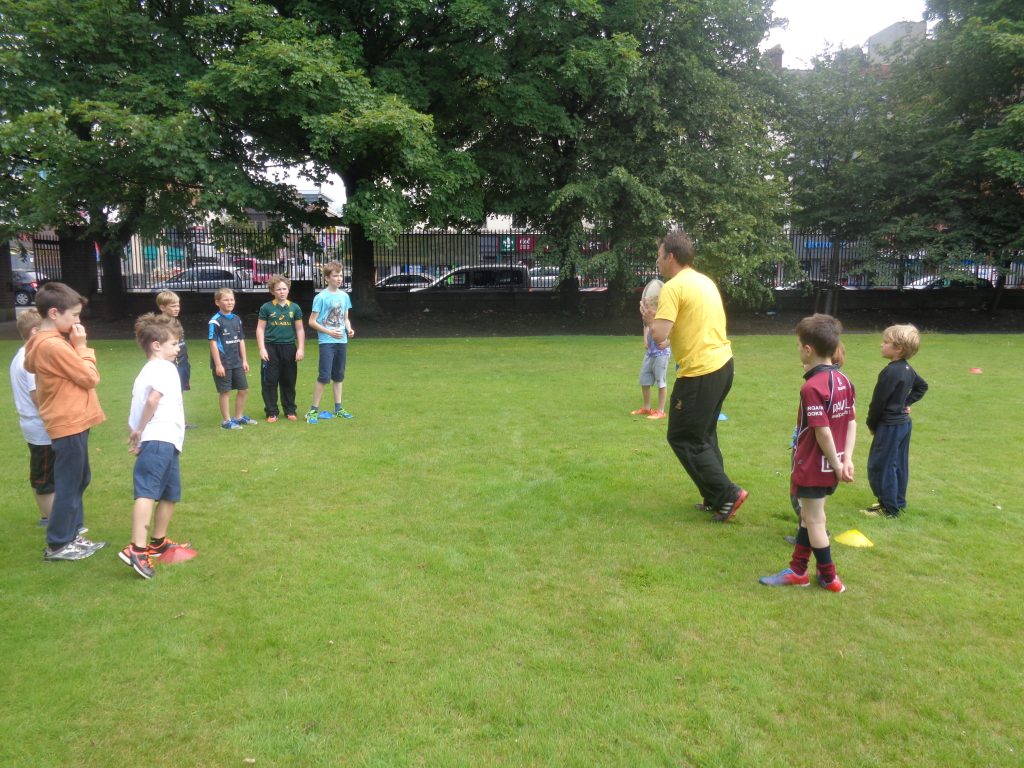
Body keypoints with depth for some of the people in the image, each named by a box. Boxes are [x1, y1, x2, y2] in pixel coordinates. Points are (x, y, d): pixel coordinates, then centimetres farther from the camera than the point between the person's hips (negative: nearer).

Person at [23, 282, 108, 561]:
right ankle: (58, 545, 14)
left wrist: (75, 346, 8)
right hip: (69, 424, -10)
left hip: (70, 422, 10)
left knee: (78, 481, 19)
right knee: (69, 485, 2)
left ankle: (72, 534, 30)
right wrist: (82, 346, -9)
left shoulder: (41, 343, 10)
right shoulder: (55, 346, -22)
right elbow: (90, 378, -15)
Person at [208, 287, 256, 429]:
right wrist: (218, 364, -16)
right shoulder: (215, 321, -11)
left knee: (243, 389, 11)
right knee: (225, 392, 2)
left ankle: (239, 417, 26)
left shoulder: (237, 319, 9)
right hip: (223, 364, -6)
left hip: (237, 362, 7)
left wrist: (244, 360, 11)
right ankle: (226, 420, 13)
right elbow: (213, 343, -13)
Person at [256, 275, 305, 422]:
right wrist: (262, 349, -7)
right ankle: (272, 412, 10)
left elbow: (300, 329, 8)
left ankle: (290, 410, 19)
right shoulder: (266, 308, 1)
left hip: (289, 348, 1)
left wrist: (301, 349, 0)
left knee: (289, 381, 8)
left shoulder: (294, 308, 5)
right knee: (270, 381, 1)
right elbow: (260, 329, 1)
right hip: (271, 348, -1)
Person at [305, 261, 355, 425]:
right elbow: (312, 322, -8)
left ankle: (338, 409, 21)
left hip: (342, 341, 6)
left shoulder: (344, 296, 8)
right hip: (326, 342, -6)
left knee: (338, 376, 12)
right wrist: (330, 332, -15)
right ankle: (313, 410, 0)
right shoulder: (321, 297, -8)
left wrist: (349, 329, -3)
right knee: (324, 376, -8)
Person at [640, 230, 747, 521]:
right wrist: (663, 315, 16)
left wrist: (649, 318, 0)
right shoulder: (705, 281, 14)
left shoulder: (673, 287, -14)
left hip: (700, 372, -9)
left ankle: (727, 494, 2)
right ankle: (715, 499, 24)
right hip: (722, 364, 9)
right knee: (703, 435, 19)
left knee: (684, 438, 2)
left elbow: (659, 335, -21)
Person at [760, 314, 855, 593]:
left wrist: (837, 465, -12)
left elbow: (822, 432, -23)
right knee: (809, 515, 20)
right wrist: (846, 459, 1)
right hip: (831, 466, 8)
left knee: (814, 521, 8)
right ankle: (798, 570, 31)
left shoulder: (812, 387, -23)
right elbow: (851, 423, 3)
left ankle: (829, 578, 22)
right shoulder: (843, 380, 3)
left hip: (813, 466, -8)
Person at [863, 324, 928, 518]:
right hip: (904, 422, 9)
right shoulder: (907, 369, 6)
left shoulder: (890, 372, -23)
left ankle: (889, 508, 3)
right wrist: (907, 402, 14)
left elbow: (878, 402, -18)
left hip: (890, 426, -9)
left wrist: (871, 425, -4)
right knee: (899, 464, 17)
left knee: (879, 466, -2)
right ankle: (898, 501, 27)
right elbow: (922, 386, 24)